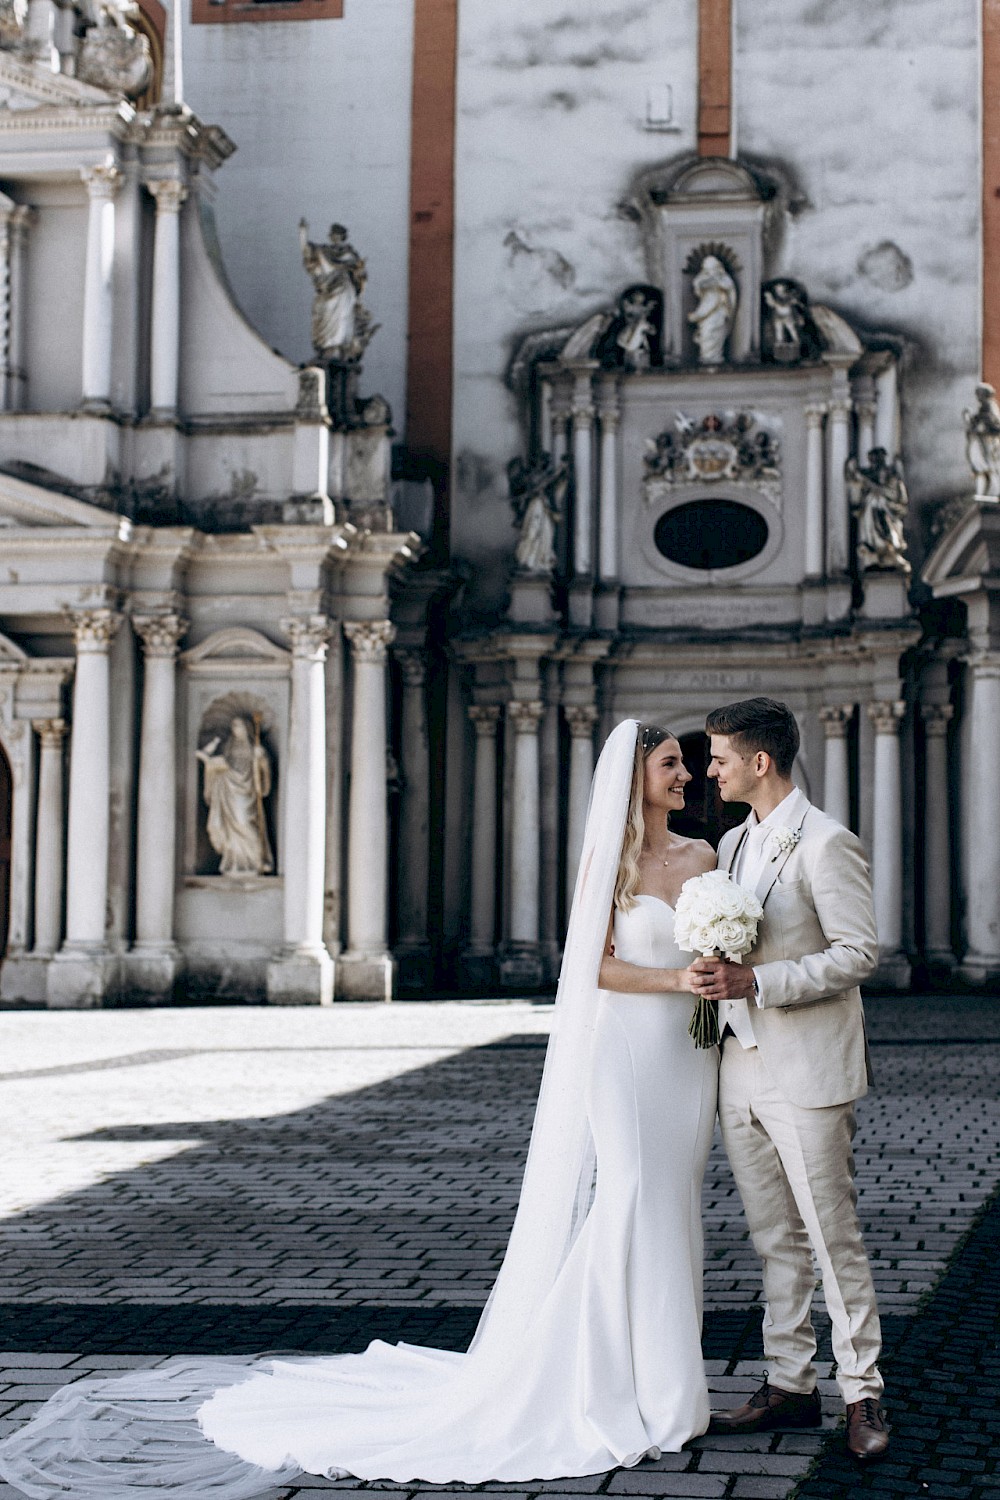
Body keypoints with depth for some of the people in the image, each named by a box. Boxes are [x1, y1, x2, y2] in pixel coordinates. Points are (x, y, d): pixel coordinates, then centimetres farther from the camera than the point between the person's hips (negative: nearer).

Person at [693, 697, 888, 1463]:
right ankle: (790, 1385, 20)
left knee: (833, 1237, -3)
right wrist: (712, 976, 6)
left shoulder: (827, 843, -11)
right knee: (775, 1239, 12)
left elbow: (859, 952, -16)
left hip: (808, 1071, -8)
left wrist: (756, 982, -21)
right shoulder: (731, 845, 14)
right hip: (742, 1069, 8)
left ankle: (863, 1395, 6)